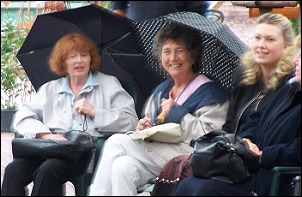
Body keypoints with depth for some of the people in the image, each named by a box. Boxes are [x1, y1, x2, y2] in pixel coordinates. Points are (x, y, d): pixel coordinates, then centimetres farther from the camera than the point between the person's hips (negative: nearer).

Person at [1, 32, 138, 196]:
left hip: (88, 150, -3)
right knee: (13, 170, -28)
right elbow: (22, 117, 12)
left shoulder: (109, 84, 18)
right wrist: (45, 134, -7)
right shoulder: (50, 89, 26)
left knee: (47, 171, -34)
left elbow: (130, 121, 4)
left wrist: (94, 112, -4)